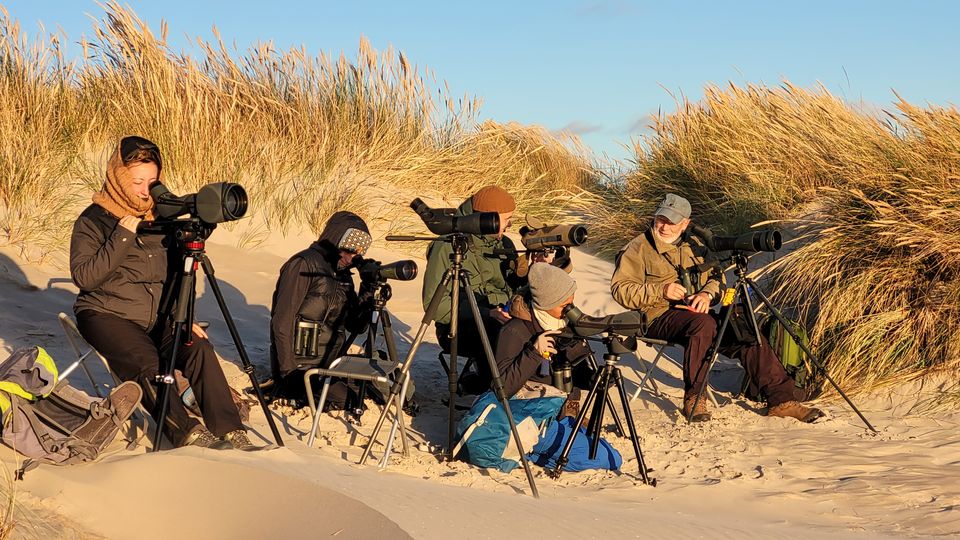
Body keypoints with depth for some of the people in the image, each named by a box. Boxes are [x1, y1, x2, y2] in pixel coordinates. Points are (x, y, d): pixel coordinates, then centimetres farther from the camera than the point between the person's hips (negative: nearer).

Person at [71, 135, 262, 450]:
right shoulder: (93, 220, -4)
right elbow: (84, 277, -16)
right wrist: (123, 236, -20)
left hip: (156, 316, 4)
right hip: (106, 316, -4)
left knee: (199, 348, -22)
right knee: (145, 360, -32)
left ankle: (230, 432, -24)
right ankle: (186, 432, -29)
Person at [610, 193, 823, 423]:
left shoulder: (694, 246, 21)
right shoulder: (638, 249, 3)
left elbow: (716, 277, 19)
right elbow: (621, 290, -6)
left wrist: (708, 293, -5)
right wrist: (661, 290, -18)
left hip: (698, 313, 6)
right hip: (661, 317, -6)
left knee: (750, 335, -13)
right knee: (703, 324, -38)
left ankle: (781, 400, -7)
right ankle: (694, 398, -28)